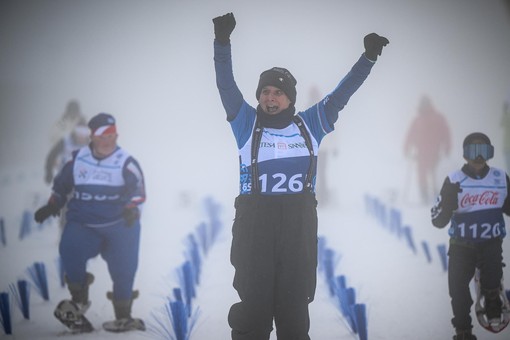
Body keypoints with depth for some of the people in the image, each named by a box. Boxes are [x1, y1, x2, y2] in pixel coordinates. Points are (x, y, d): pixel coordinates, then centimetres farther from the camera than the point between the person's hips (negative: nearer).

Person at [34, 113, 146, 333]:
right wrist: (52, 206, 9)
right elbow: (61, 185, 20)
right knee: (70, 249, -25)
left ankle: (123, 317, 13)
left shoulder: (126, 162, -2)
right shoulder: (77, 160, 8)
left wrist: (132, 209, -26)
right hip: (83, 224, 1)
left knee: (123, 270, -4)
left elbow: (138, 190, -9)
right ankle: (79, 302, -8)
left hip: (120, 226, -1)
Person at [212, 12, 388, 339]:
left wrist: (369, 57, 10)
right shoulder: (247, 123, 7)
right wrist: (223, 41, -13)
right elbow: (227, 86, -2)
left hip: (299, 224, 2)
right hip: (254, 223, -2)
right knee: (253, 302, 0)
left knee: (294, 304, 7)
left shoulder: (310, 124, 12)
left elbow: (341, 94, 14)